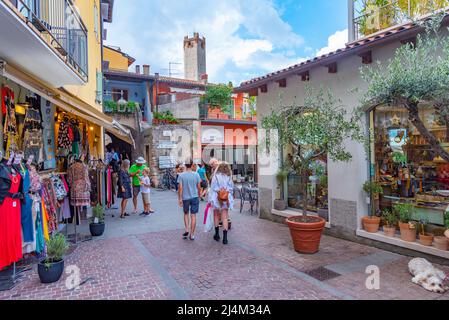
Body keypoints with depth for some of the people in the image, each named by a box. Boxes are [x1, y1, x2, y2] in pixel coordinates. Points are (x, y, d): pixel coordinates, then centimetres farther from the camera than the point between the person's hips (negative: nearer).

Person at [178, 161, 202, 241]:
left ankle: (187, 230, 10)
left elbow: (180, 188, -8)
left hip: (185, 198, 0)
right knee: (193, 216, 4)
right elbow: (199, 187, 0)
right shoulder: (196, 174, -5)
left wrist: (180, 198, -1)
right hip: (195, 197, 0)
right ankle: (192, 234, 8)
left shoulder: (181, 175, -8)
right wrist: (198, 195, 15)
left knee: (186, 213, 21)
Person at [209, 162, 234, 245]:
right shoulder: (229, 178, 0)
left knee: (216, 216, 16)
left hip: (216, 198, -1)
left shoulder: (215, 176, -6)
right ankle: (225, 237, -2)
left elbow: (212, 188, -6)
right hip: (226, 199, 1)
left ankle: (217, 235, 24)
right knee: (225, 218, 3)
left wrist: (211, 199, 0)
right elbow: (231, 188, 4)